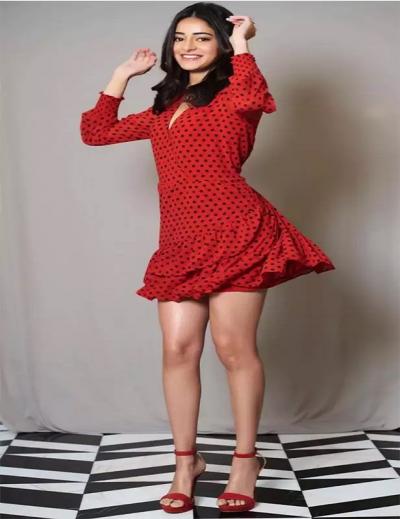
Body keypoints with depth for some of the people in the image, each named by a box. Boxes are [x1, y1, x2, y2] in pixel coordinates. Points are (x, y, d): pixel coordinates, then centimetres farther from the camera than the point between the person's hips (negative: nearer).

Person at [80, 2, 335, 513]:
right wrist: (124, 74, 25)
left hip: (236, 232, -6)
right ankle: (186, 461, 16)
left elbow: (252, 97, -23)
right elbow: (96, 132, 26)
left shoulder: (232, 95, 4)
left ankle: (245, 460, 15)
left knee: (234, 347, -3)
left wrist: (241, 45, -7)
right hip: (179, 242, 6)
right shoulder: (164, 109, 23)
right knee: (178, 349, 1)